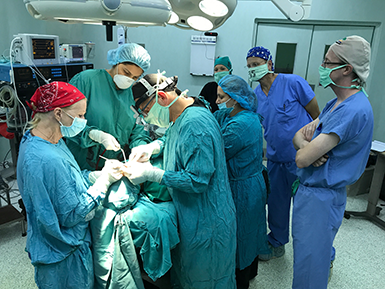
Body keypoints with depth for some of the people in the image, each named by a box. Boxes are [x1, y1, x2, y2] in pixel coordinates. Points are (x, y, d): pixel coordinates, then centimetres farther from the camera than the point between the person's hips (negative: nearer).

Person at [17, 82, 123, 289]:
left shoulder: (34, 139, -2)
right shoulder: (48, 161, -35)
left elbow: (70, 180, 7)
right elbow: (73, 215, -26)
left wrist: (100, 174, -6)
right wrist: (104, 180, -18)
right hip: (63, 254, -9)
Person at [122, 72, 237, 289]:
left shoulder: (196, 125, -30)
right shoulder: (181, 114, 0)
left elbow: (197, 180, -29)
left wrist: (152, 174, -24)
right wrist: (153, 146, 2)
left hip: (205, 220, -9)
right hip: (189, 212, 9)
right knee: (183, 271, 28)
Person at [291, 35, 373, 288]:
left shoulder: (354, 110, -27)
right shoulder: (337, 103, 6)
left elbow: (302, 159, -30)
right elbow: (298, 136, 6)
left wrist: (306, 151, -7)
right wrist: (310, 146, -17)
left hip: (321, 196, -9)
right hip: (309, 187, 10)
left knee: (309, 269, 6)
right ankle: (327, 260, 63)